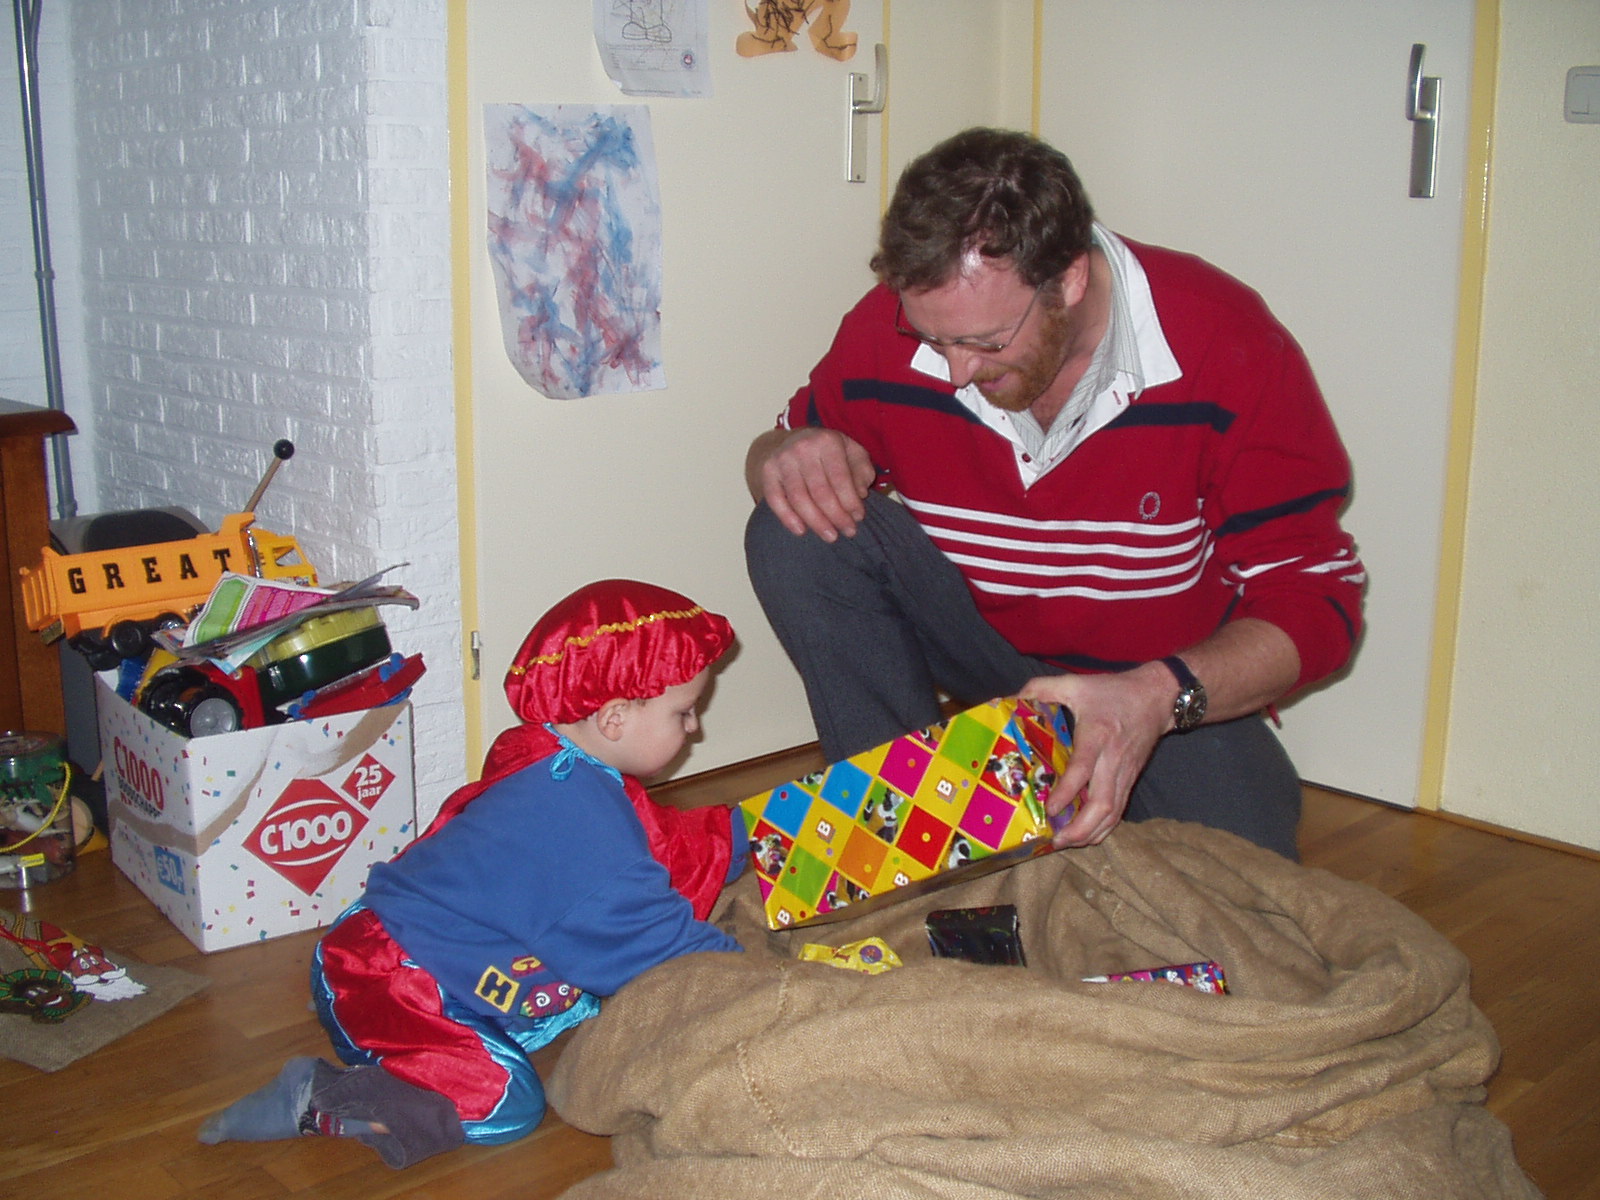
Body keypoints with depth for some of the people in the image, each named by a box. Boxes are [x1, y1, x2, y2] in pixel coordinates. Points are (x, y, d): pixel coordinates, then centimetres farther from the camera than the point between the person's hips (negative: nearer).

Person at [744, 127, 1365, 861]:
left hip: (1178, 682, -2)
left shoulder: (1226, 348, -23)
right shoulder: (891, 326, -16)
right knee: (795, 533, -21)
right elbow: (790, 441, 4)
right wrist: (789, 458, -24)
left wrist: (1159, 696, -37)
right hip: (978, 650, 3)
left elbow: (1316, 601, -19)